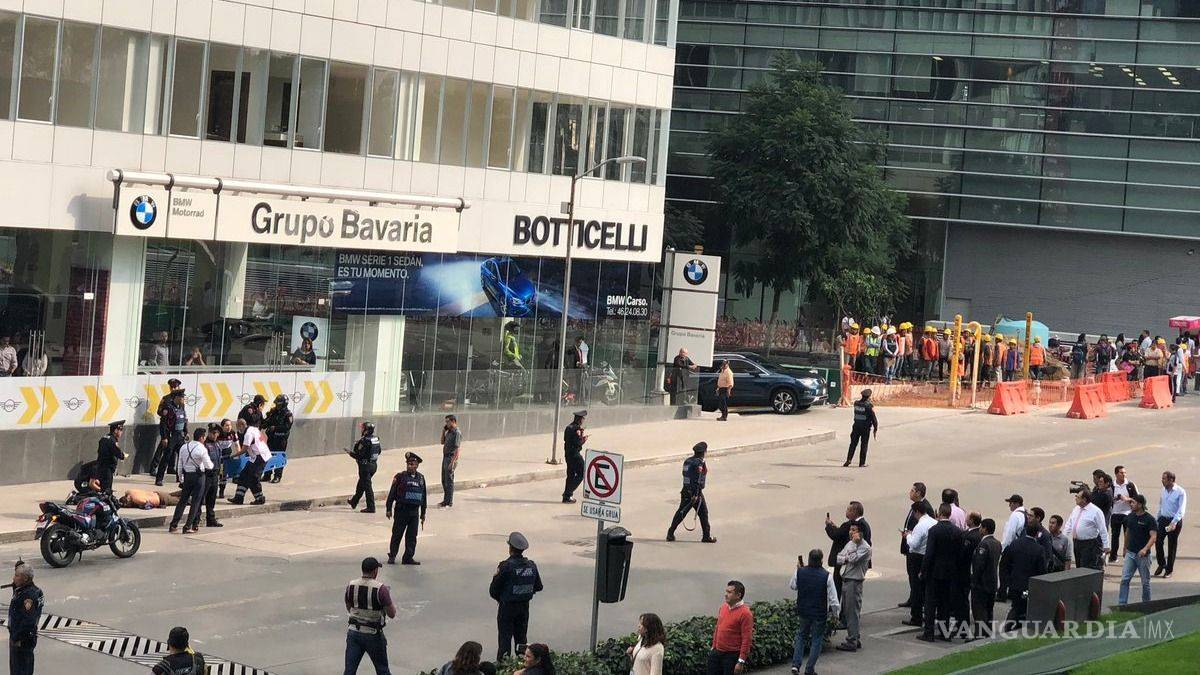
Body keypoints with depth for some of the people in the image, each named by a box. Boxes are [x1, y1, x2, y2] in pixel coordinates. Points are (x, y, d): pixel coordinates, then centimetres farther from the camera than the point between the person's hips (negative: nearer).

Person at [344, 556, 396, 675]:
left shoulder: (351, 586, -2)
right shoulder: (380, 589, -16)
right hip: (373, 634, -3)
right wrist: (389, 597, 6)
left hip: (354, 632, 3)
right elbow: (392, 614, -11)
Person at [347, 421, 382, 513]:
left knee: (367, 486, -2)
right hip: (374, 464, 9)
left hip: (365, 466, -9)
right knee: (361, 484, 24)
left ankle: (371, 507, -1)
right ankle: (354, 502, 40)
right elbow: (379, 450, 16)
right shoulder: (376, 439, 3)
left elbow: (359, 455, -23)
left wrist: (350, 453, -5)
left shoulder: (364, 441, -22)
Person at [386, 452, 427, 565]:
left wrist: (423, 513, 17)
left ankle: (408, 558, 11)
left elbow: (424, 496, 16)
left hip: (414, 512, 4)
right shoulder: (400, 477, -4)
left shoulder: (420, 478, 9)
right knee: (397, 534, 2)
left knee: (412, 536, 4)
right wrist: (389, 509, -7)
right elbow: (392, 493, -3)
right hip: (401, 510, -4)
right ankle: (392, 556, 13)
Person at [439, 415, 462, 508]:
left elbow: (457, 448, -20)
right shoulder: (449, 432, 13)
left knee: (449, 481, -5)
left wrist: (452, 462, -24)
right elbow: (442, 442, 24)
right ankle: (446, 500, 24)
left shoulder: (457, 433, -15)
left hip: (451, 458, -9)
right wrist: (443, 431, 9)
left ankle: (448, 502, 0)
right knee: (444, 480, 14)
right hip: (445, 457, 9)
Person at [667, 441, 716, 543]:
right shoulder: (699, 463, -16)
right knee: (703, 514, 5)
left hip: (686, 491, 7)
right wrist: (696, 495, -25)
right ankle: (706, 536, 10)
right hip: (696, 492, -7)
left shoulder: (687, 461, 8)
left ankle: (670, 534, 9)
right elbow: (697, 480, -23)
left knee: (680, 513, 11)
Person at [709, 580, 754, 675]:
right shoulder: (723, 607, 5)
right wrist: (713, 647, 19)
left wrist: (741, 662, -19)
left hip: (732, 655, -7)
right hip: (717, 652, 7)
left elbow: (747, 640, -18)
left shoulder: (745, 613, -18)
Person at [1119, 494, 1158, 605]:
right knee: (1125, 579, -4)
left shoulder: (1150, 519, -13)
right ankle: (1121, 604, -4)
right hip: (1130, 553, 5)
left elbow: (1153, 537, -20)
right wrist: (1124, 548, 26)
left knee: (1145, 582, 7)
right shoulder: (1130, 517, 6)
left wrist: (1145, 549, -35)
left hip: (1143, 555, -5)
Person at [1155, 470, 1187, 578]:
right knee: (1158, 542, 0)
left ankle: (1169, 570, 15)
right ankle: (1161, 564, 21)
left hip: (1174, 521, -5)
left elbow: (1181, 510, -20)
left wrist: (1174, 522, -29)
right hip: (1163, 519, 5)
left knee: (1172, 546, 4)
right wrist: (1158, 519, 15)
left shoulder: (1180, 492, -14)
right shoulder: (1163, 490, 5)